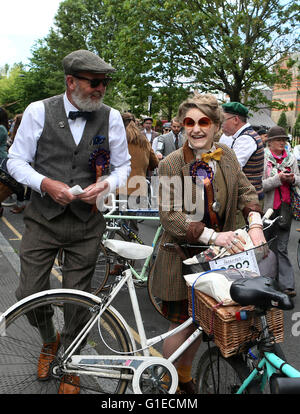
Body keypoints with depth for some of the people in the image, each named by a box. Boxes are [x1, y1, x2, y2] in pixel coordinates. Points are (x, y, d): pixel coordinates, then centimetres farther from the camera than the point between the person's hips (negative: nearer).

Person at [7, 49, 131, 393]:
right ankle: (49, 341, 42)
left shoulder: (110, 117, 0)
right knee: (29, 295, 6)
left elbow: (123, 165, 7)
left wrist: (106, 184, -14)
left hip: (86, 222, 0)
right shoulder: (38, 111, -4)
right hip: (43, 219, 0)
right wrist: (46, 183, -18)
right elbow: (16, 161, 0)